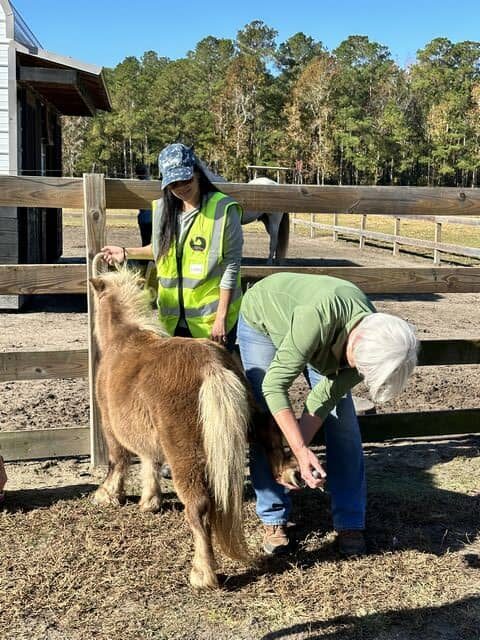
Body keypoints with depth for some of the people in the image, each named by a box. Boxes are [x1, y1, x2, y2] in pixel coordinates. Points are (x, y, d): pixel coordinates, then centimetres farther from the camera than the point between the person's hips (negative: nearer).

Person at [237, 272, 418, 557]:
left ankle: (350, 522, 5)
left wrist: (296, 459, -24)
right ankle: (274, 519, 7)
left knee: (343, 421, -6)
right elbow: (275, 385, -40)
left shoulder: (375, 344, -26)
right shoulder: (321, 315, -45)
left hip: (324, 339, 4)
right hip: (262, 320, -3)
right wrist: (301, 450, -43)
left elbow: (322, 401, -20)